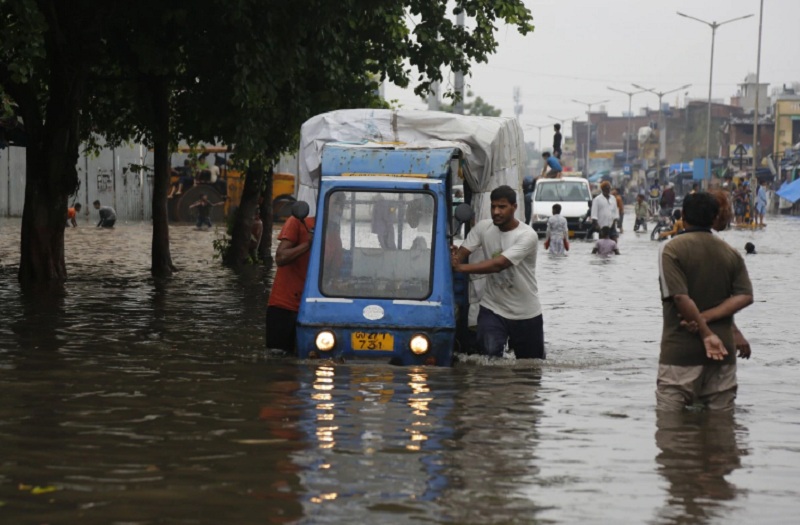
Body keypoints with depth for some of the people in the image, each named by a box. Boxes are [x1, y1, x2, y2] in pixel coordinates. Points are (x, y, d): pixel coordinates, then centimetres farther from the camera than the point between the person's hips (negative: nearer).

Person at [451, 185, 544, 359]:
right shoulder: (484, 227, -3)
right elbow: (462, 252, -8)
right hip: (492, 310, 2)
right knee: (489, 355, -22)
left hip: (526, 314, -2)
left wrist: (461, 267, -34)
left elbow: (498, 264, -29)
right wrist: (454, 259, -34)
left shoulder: (527, 236, -19)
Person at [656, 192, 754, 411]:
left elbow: (680, 297, -16)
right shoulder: (731, 253, 9)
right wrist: (706, 317, -9)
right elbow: (745, 296, -1)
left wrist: (706, 333, -11)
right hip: (723, 350, 5)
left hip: (680, 350, -4)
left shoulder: (671, 249, -5)